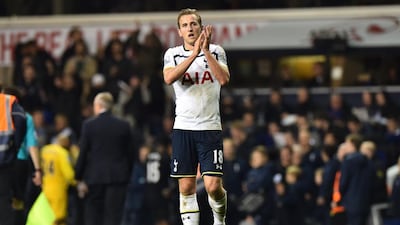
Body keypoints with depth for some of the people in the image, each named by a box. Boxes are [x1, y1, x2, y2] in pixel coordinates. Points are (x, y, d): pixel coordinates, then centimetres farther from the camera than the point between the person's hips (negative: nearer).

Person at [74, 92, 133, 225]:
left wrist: (79, 179, 1)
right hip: (117, 178, 1)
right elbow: (130, 154, 5)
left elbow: (82, 153, -4)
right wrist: (127, 176, 13)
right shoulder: (124, 126, 3)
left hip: (94, 176, -1)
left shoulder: (89, 125, -4)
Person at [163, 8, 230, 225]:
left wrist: (206, 51, -17)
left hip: (210, 127, -1)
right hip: (183, 128, 1)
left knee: (213, 186, -8)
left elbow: (224, 79, -12)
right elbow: (169, 78, -15)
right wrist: (194, 53, -20)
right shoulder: (173, 54, 6)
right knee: (186, 187, 0)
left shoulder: (216, 51, 5)